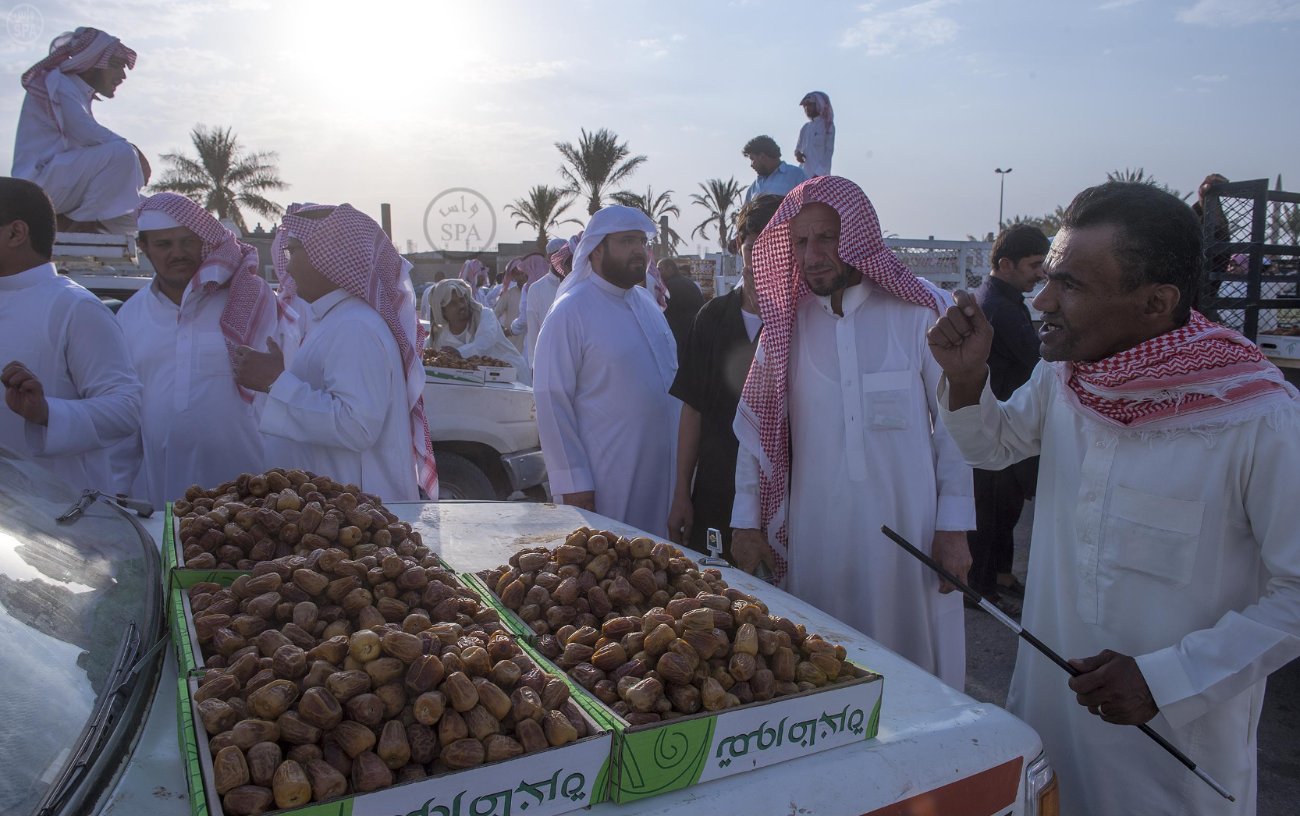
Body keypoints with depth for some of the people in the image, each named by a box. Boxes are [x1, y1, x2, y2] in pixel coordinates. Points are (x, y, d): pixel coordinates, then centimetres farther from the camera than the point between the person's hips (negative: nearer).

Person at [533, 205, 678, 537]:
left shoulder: (647, 302, 11)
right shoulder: (570, 312, -11)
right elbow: (552, 401, -14)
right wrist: (572, 482, -16)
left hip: (660, 471, 7)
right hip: (604, 482, -7)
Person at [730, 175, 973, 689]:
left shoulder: (922, 311, -4)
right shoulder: (789, 320, 5)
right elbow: (757, 422, 8)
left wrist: (954, 526, -4)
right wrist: (746, 521, 7)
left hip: (907, 527, -2)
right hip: (815, 533, 2)